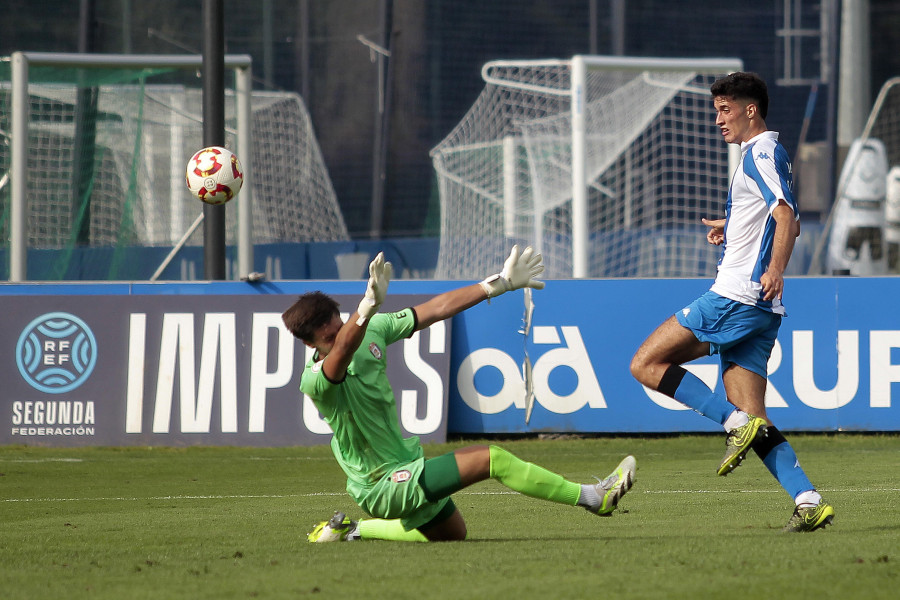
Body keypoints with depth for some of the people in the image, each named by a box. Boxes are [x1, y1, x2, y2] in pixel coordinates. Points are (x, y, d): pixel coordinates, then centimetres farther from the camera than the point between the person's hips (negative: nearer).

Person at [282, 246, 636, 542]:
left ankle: (355, 529, 33)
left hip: (405, 466, 9)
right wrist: (370, 303, -70)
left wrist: (502, 283, 1)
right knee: (490, 459, -16)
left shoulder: (372, 330, -4)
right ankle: (593, 497, -7)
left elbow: (437, 309, 1)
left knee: (452, 533, 30)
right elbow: (344, 349, -50)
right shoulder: (316, 380, -27)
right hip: (383, 486, -9)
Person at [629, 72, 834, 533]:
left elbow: (787, 215, -22)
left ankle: (737, 423, -18)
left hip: (736, 296, -10)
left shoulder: (762, 153, -7)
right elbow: (779, 219, 38)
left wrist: (774, 269, -33)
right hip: (759, 310, 10)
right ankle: (808, 501, -11)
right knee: (751, 418, 2)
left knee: (646, 364, -7)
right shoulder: (764, 154, 24)